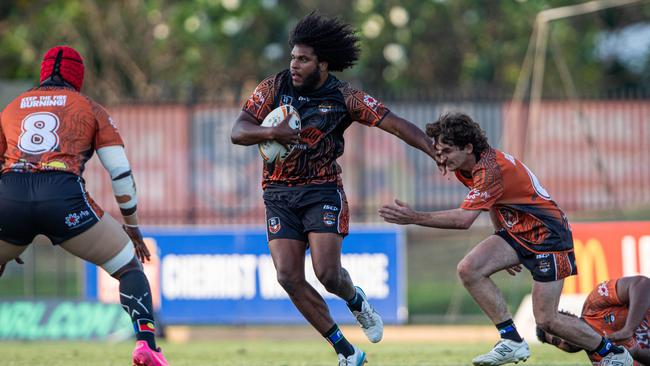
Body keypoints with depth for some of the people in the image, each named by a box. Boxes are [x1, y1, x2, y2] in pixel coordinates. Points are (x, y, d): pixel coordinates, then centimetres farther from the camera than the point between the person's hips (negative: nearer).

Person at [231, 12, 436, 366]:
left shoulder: (344, 97, -4)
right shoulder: (274, 87, 0)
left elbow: (395, 124, -9)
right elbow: (238, 131, -5)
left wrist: (436, 152, -22)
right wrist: (271, 132, -25)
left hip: (323, 191, -2)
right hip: (279, 194, 2)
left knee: (327, 272, -18)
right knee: (289, 276, -10)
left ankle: (356, 301, 22)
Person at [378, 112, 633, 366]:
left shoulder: (492, 168, -29)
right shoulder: (465, 166, 1)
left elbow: (464, 219, -37)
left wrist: (415, 218, -38)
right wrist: (504, 250, 20)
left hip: (549, 235, -9)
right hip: (516, 231, 9)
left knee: (546, 320, -9)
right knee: (469, 269, -14)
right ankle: (512, 342, -8)